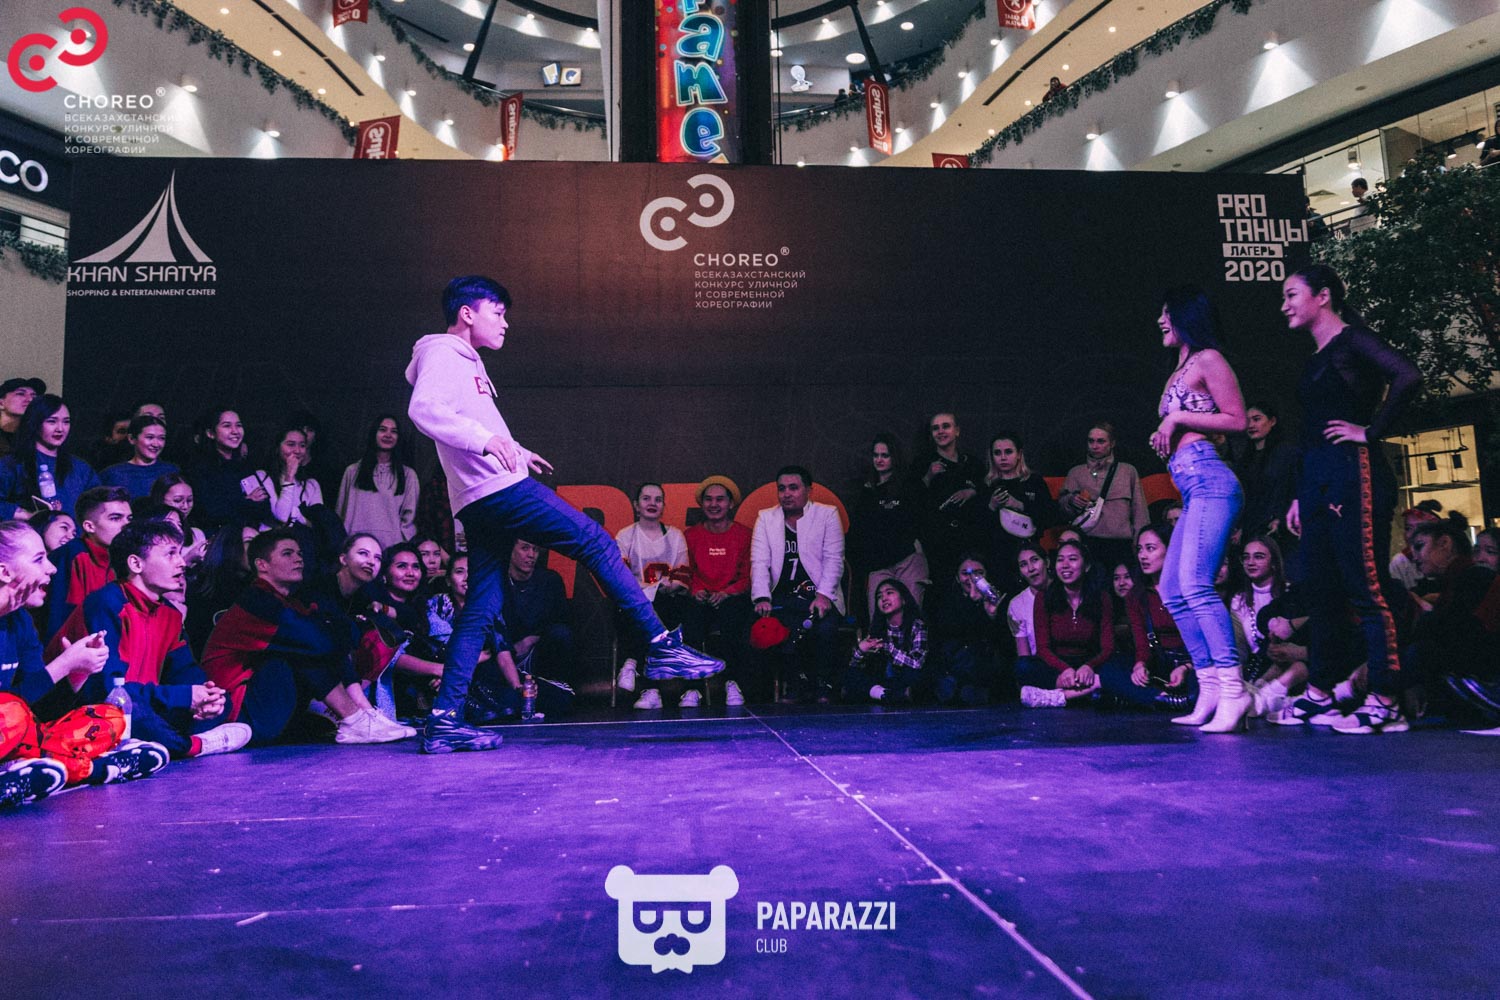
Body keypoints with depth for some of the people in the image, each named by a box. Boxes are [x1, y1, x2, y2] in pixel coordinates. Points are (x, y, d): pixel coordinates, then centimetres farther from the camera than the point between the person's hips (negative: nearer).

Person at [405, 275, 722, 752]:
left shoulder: (463, 360, 26)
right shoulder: (443, 352, -4)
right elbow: (423, 409, -22)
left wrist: (517, 452, 42)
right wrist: (486, 440, -32)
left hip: (482, 501, 10)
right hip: (500, 488, -10)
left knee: (482, 609, 6)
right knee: (597, 543, -7)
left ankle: (444, 721, 5)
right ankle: (662, 646, -5)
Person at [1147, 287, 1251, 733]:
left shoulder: (1207, 359, 1)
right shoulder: (1177, 372, 25)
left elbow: (1237, 420, -7)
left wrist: (1176, 419, -8)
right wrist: (1164, 434, 9)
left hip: (1210, 481, -10)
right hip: (1192, 491, 10)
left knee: (1195, 585, -21)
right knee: (1172, 592, 6)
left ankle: (1234, 689, -20)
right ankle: (1210, 691, 8)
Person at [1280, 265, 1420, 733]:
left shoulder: (1352, 340, -4)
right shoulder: (1315, 360, 21)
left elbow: (1407, 377, -22)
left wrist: (1371, 431, -14)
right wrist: (1300, 496, 20)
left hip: (1352, 473, -9)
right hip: (1317, 481, 9)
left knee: (1366, 587, -8)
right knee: (1321, 589, 11)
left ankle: (1385, 704, -5)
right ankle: (1320, 694, 19)